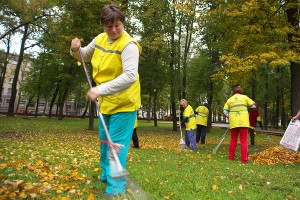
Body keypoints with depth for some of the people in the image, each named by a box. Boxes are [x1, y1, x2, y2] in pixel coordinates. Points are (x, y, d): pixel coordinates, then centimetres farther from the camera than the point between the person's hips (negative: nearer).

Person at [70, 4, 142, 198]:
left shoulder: (128, 45, -20)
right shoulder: (99, 39, 4)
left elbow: (130, 76, -32)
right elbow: (84, 56, 20)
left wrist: (100, 90, -36)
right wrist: (76, 49, -4)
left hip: (124, 103, -8)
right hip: (106, 101, 8)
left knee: (116, 144, -5)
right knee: (104, 141, 20)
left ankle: (116, 187, 11)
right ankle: (106, 175, 41)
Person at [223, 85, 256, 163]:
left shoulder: (229, 99, 7)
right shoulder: (244, 97, 2)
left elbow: (225, 111, 5)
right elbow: (254, 105, 9)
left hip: (233, 123, 2)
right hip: (243, 122, -2)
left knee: (233, 140, 14)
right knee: (244, 141, 2)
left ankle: (231, 157, 20)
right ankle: (244, 159, 1)